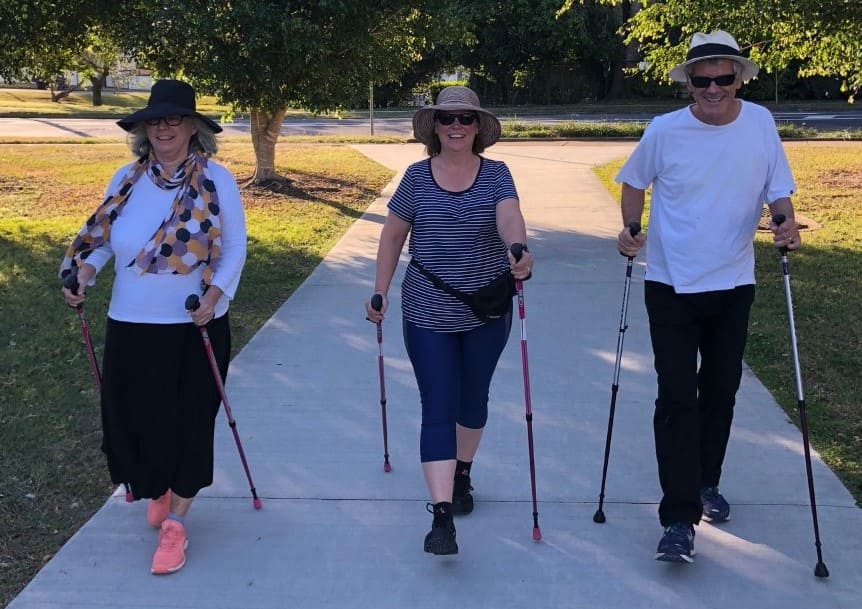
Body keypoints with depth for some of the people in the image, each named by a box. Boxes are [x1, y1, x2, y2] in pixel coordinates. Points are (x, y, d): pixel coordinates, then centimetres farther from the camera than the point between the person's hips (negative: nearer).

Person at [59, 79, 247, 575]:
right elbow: (103, 235, 10)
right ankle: (158, 489, 41)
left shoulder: (217, 180, -6)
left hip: (194, 328, -3)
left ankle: (175, 524, 18)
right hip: (131, 326, 3)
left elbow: (235, 247, -5)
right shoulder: (127, 179, 3)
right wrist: (84, 271, -10)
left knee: (188, 422, 3)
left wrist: (214, 294, -20)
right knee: (133, 417, 9)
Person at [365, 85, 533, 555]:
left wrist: (518, 249, -43)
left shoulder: (496, 174, -3)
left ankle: (462, 474, 43)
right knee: (438, 409, -7)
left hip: (487, 311, 1)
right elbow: (393, 236, 6)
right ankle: (442, 517, -11)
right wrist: (380, 292, 4)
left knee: (473, 399, 17)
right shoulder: (417, 177, -1)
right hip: (428, 314, -1)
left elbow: (509, 217, -22)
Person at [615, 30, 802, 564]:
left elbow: (777, 189, 3)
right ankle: (680, 520, -5)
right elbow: (636, 182, 6)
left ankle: (706, 484, 37)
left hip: (733, 284, 3)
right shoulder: (665, 131, -10)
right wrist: (631, 231, -9)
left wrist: (786, 221, -18)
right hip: (672, 285, -3)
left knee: (721, 391, 14)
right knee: (678, 398, -8)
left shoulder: (761, 123, -4)